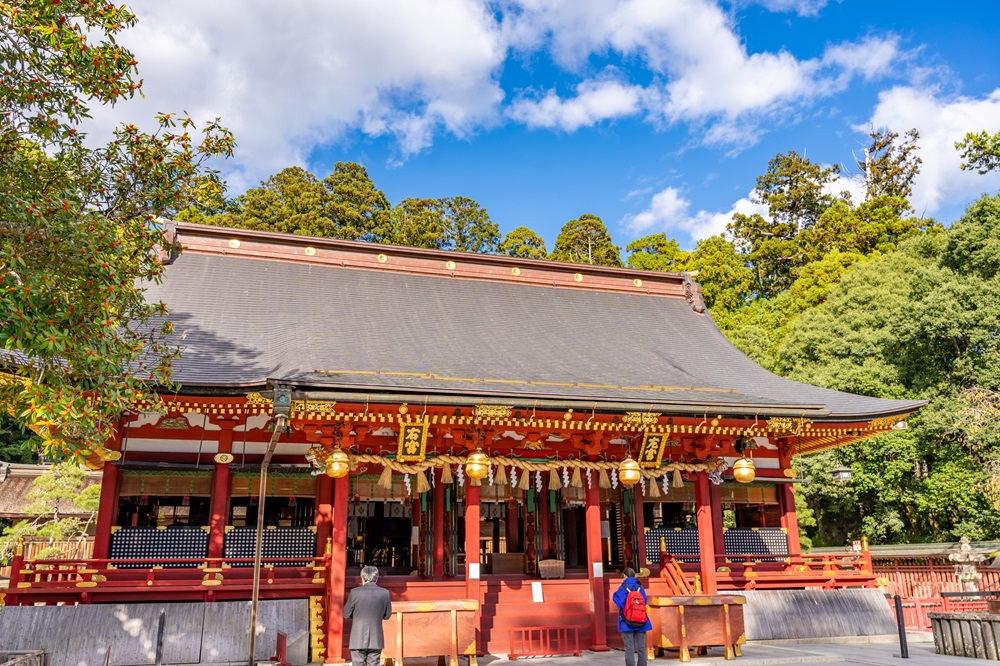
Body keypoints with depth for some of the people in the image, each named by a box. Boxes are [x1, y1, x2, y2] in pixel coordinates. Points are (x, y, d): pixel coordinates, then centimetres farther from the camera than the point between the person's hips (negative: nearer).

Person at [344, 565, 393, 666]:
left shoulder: (355, 592, -8)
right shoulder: (385, 593, -2)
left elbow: (346, 614, 2)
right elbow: (387, 615, 8)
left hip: (358, 639, -2)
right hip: (376, 639, 2)